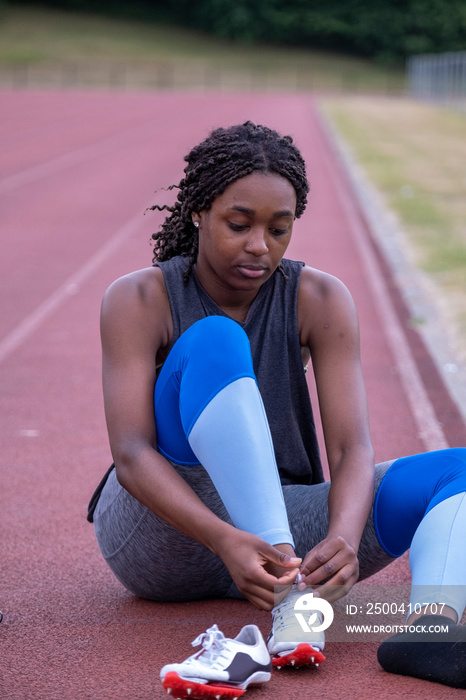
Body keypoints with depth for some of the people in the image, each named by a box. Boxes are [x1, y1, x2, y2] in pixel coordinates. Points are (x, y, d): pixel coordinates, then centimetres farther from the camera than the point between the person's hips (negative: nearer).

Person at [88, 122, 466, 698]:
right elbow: (131, 454, -21)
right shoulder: (138, 300, -9)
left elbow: (352, 450, -13)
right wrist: (227, 541, -40)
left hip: (281, 525, 4)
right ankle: (290, 600, -41)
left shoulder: (319, 301, -3)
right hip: (160, 533, -4)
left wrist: (344, 537, -37)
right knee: (215, 342, -28)